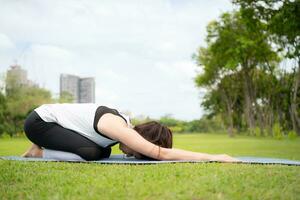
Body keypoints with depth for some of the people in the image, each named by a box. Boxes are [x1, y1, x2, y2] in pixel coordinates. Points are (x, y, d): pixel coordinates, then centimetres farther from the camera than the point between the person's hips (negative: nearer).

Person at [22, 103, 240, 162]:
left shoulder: (125, 123, -2)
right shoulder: (117, 127, -29)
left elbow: (158, 152, 9)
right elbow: (162, 154, -35)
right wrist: (212, 157, -34)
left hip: (50, 116, 9)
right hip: (38, 122, -9)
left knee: (103, 152, 4)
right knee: (91, 153, -24)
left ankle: (43, 149, 15)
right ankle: (39, 152, -2)